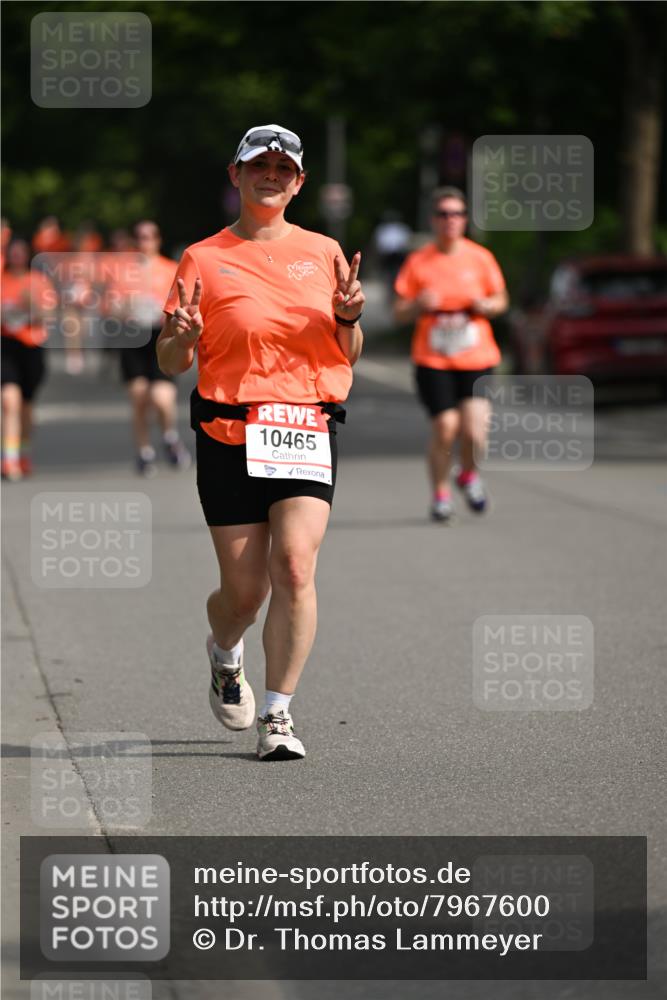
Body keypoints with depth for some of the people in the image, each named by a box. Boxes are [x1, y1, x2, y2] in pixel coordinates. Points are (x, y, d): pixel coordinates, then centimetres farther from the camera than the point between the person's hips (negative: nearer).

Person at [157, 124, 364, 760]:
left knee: (295, 565, -18)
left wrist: (348, 317, -5)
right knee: (244, 589, 0)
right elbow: (170, 363, 5)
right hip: (229, 434, -1)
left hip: (307, 432, 1)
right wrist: (182, 337, -18)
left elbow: (347, 356, 16)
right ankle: (225, 654, 36)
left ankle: (277, 714, -8)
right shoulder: (204, 259, 5)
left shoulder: (323, 253, 12)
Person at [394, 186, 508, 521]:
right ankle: (440, 493, 14)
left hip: (476, 358, 0)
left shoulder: (480, 258, 4)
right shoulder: (418, 262, 1)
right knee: (444, 428, -9)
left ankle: (469, 474, 21)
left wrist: (486, 305, -8)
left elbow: (501, 300, 15)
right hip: (433, 360, 0)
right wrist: (419, 305, -16)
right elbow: (399, 312, 5)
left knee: (474, 431, -13)